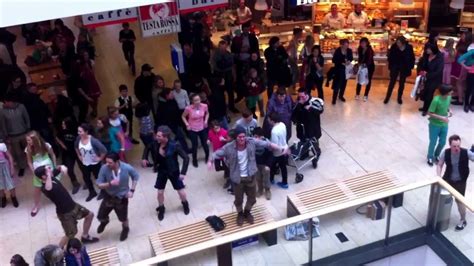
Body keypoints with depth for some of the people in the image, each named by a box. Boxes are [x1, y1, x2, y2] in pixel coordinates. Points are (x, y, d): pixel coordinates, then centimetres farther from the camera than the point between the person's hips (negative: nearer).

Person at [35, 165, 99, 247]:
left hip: (72, 205, 9)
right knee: (71, 234, 0)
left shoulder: (52, 176, -8)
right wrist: (48, 174, -52)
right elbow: (49, 188, -59)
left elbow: (60, 168, 7)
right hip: (65, 213, -9)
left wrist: (62, 167, -17)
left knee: (90, 214, 22)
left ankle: (85, 236, 40)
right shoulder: (45, 188, -33)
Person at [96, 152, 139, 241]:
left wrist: (132, 190, -9)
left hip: (122, 197, -1)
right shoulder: (104, 168, -26)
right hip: (108, 196, 1)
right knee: (100, 217, 11)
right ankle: (104, 221, 50)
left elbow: (135, 176, -4)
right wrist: (110, 183, -35)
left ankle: (125, 229, 51)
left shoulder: (127, 168, -26)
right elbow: (99, 185, -16)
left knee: (123, 218, 15)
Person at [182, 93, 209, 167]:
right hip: (192, 129, -2)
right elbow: (183, 116, -4)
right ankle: (194, 160, 30)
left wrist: (206, 120, -5)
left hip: (202, 128, 2)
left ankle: (208, 157, 40)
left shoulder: (204, 106, -16)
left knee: (204, 144, 12)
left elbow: (207, 113, 8)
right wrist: (187, 124, -13)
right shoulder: (188, 108, -24)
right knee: (195, 145, 7)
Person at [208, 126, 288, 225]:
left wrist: (280, 148, -14)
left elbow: (266, 144, -11)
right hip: (237, 178, -2)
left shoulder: (251, 142, -16)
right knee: (238, 199, 17)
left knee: (252, 197, 20)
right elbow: (218, 153, -16)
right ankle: (240, 213, 48)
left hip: (250, 176, 2)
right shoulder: (229, 147, -21)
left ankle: (247, 212, 50)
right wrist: (210, 161, -35)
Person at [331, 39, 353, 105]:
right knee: (337, 84, -10)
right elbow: (334, 60, -12)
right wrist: (342, 63, -22)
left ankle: (341, 96, 32)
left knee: (344, 83, 12)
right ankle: (334, 98, -6)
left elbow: (351, 58, 10)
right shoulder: (337, 51, -15)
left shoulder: (349, 50, -4)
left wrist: (349, 61, -13)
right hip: (339, 69, -4)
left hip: (346, 69, 4)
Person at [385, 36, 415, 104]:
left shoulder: (409, 47, -13)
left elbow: (412, 58, -3)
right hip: (395, 67, -1)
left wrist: (410, 67, -5)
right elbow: (390, 57, -4)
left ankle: (399, 98, 23)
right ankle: (387, 97, 10)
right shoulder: (394, 46, -14)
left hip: (404, 68, 1)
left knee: (402, 83, 10)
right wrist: (390, 66, -7)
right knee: (392, 82, 1)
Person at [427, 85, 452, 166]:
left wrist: (449, 111, -8)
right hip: (435, 125, -6)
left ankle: (436, 155, 40)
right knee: (433, 142, 9)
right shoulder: (436, 100, -27)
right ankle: (430, 157, 33)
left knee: (442, 142, 15)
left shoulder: (449, 98, -7)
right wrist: (441, 117, -28)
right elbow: (429, 113, -22)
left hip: (444, 124, 6)